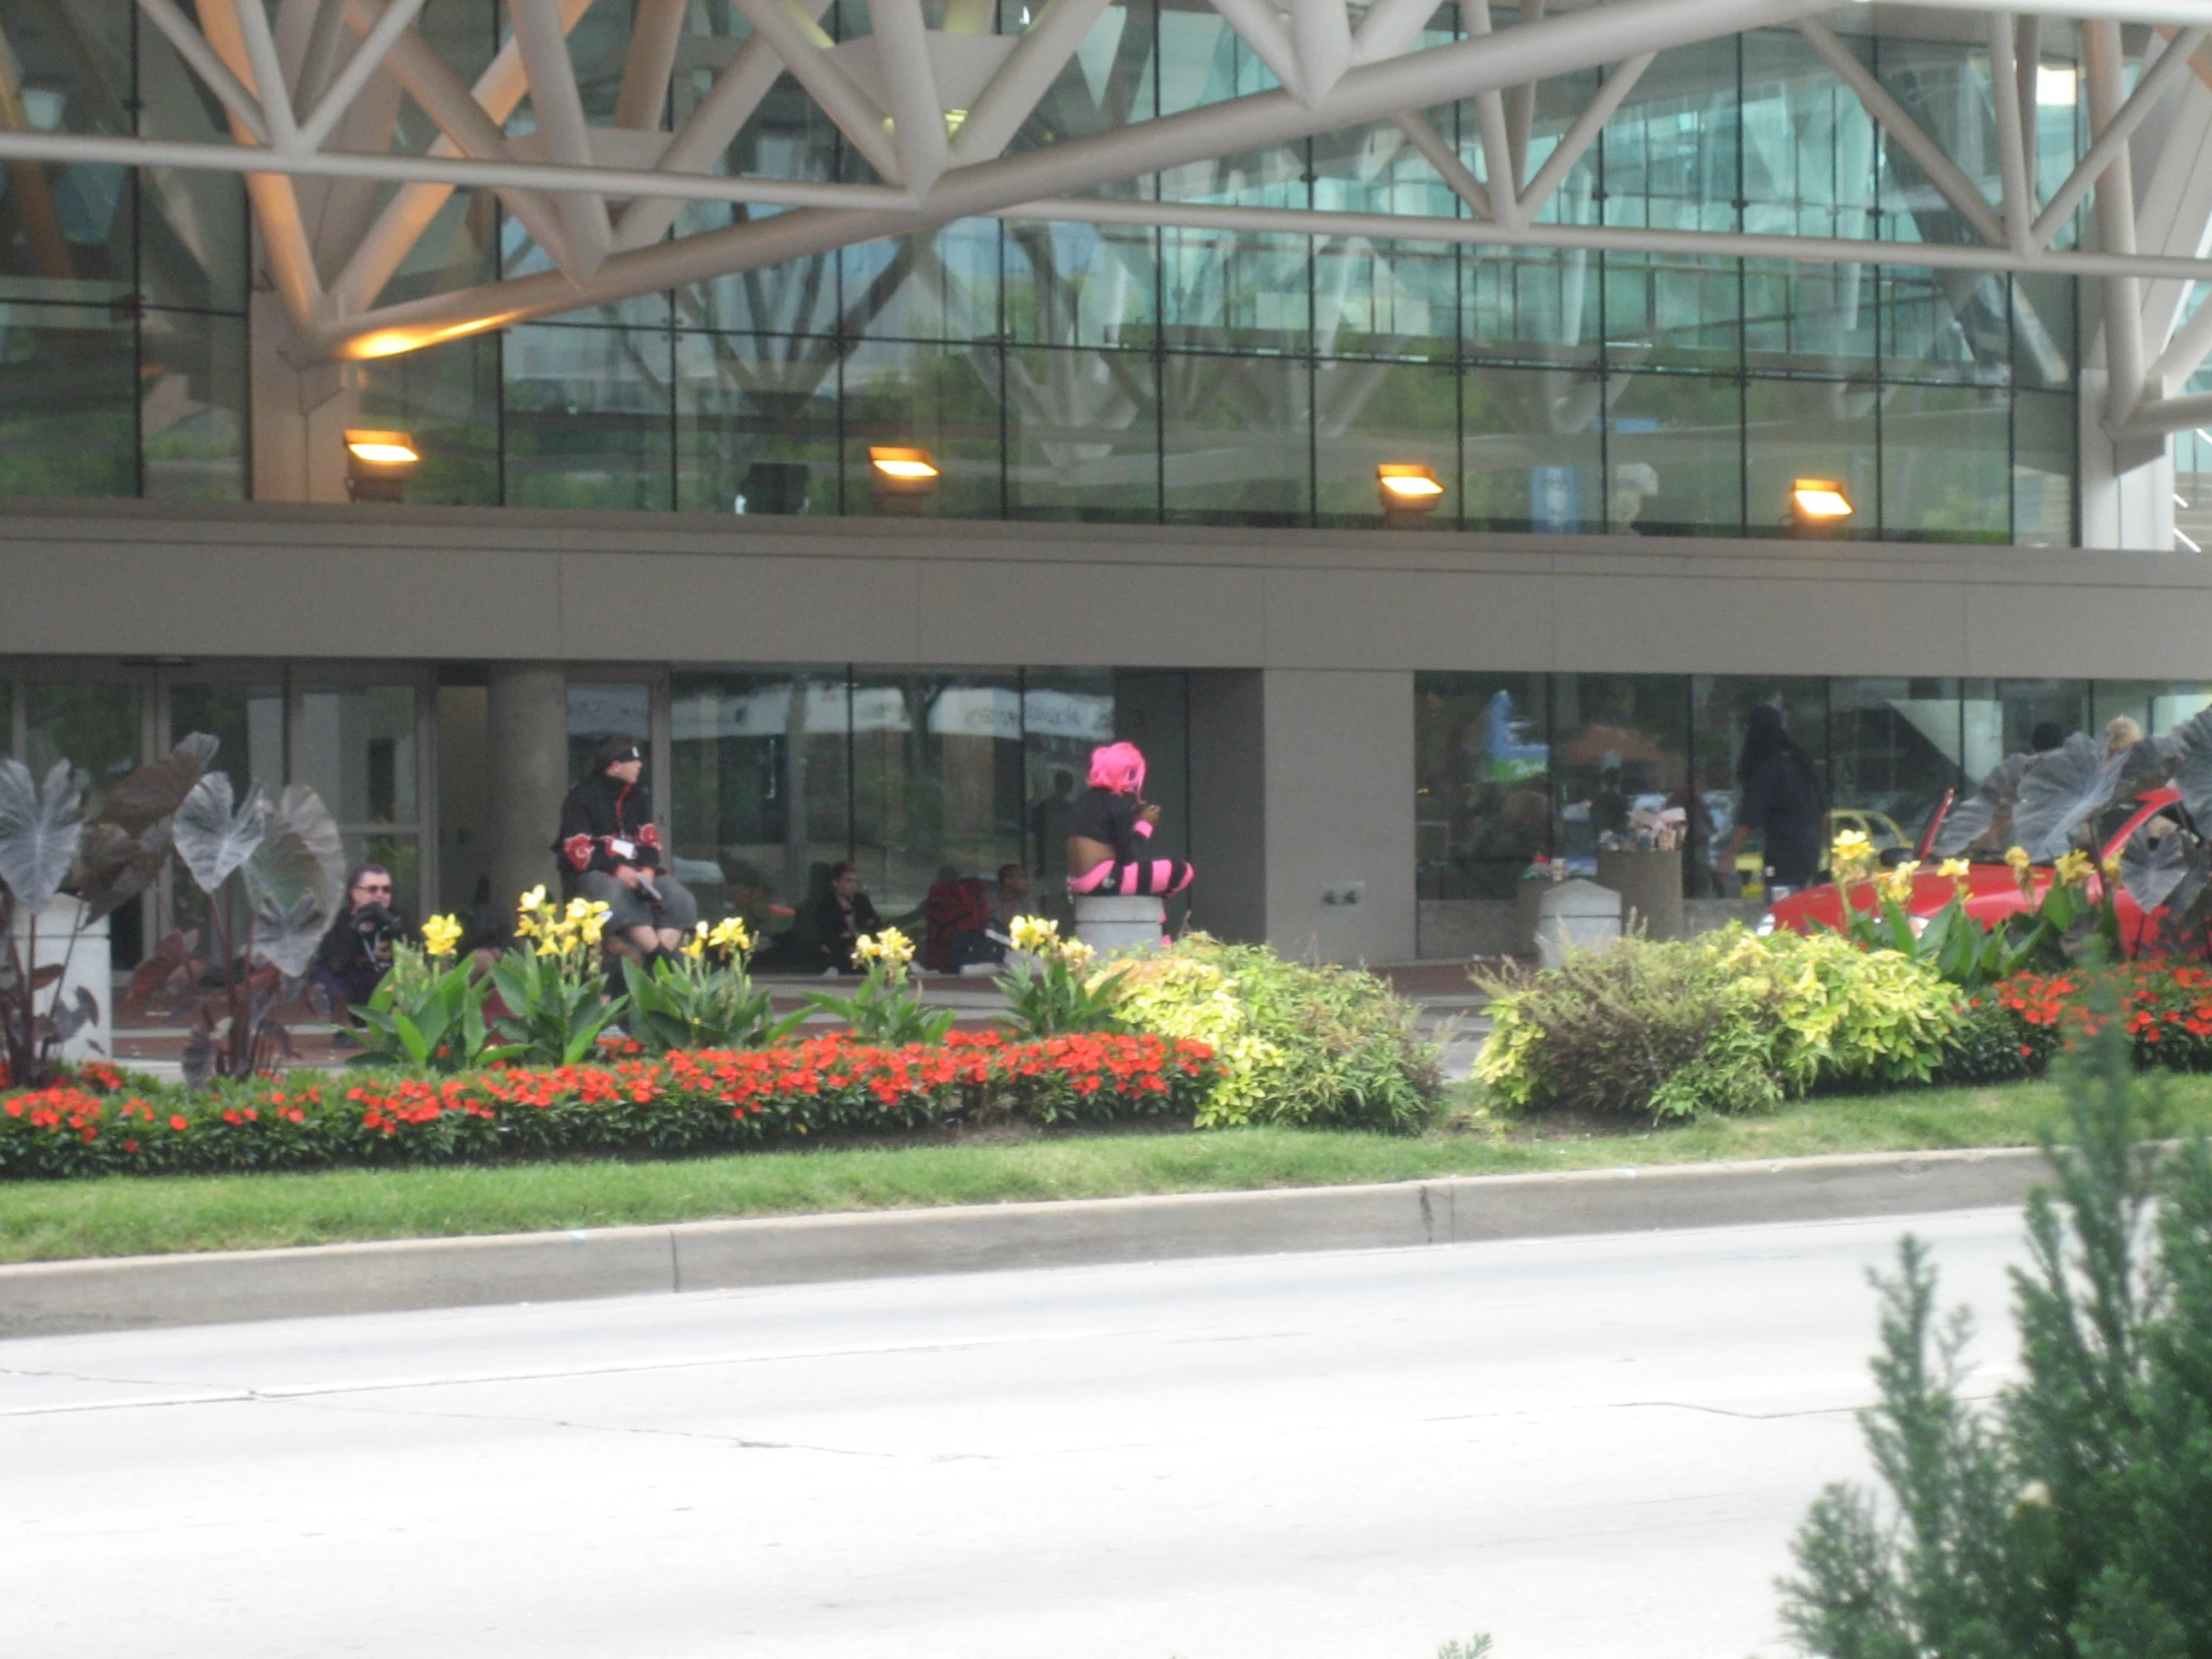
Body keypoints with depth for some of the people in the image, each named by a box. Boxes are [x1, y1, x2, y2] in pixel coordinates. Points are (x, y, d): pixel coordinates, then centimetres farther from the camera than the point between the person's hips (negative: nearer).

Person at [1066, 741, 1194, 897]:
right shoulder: (1119, 803, -9)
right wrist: (1145, 825, 1)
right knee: (1182, 871, -9)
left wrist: (1133, 816, 15)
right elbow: (1126, 858, -11)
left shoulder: (1085, 799, 15)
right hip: (1103, 880, -10)